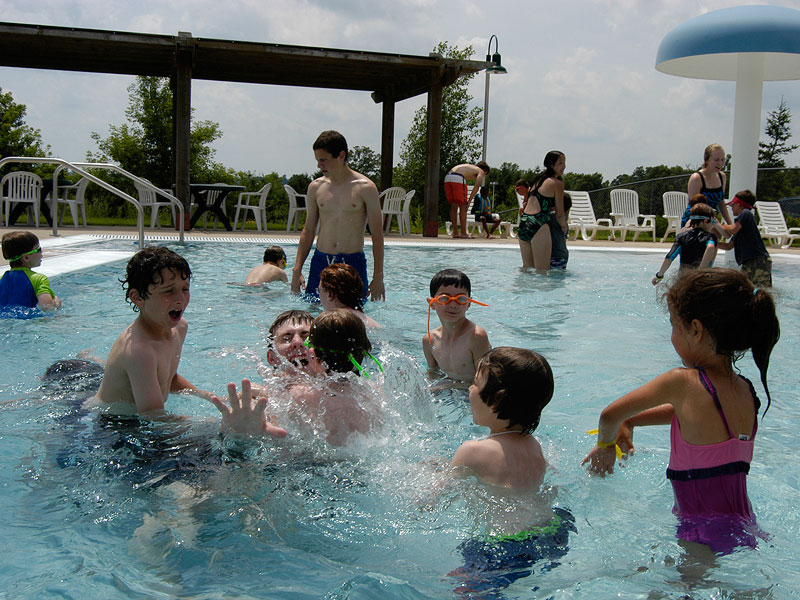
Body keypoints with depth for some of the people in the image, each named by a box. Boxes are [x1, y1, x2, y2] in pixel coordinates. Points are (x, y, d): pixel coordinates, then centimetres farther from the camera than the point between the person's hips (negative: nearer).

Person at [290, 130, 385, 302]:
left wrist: (378, 277, -6)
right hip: (320, 262, 3)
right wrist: (297, 270, 6)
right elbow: (308, 231, 13)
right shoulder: (316, 187, 6)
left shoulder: (365, 188, -4)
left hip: (353, 263, -3)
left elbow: (377, 235, -3)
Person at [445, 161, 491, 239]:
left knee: (453, 207, 14)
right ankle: (463, 233, 6)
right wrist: (469, 201, -1)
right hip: (458, 179, -7)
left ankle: (455, 232, 16)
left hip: (447, 177, 7)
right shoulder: (481, 171, 18)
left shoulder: (468, 166, 38)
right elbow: (476, 187, -1)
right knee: (462, 207, 4)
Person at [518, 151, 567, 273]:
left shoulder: (539, 179, 19)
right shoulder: (557, 183, -3)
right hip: (538, 225, -8)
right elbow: (559, 214, -1)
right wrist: (564, 228, 17)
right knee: (542, 271, -5)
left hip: (523, 222, 8)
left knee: (527, 268, 17)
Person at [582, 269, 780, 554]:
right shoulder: (747, 391, 2)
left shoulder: (682, 382, -19)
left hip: (703, 535, -8)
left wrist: (605, 446, 15)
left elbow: (610, 415, -6)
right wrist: (629, 422, 21)